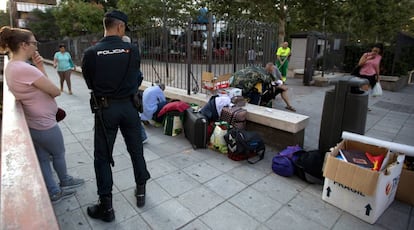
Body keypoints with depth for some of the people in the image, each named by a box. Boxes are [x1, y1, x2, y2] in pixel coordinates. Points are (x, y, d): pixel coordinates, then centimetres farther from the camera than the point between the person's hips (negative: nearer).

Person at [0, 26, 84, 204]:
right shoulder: (25, 69, -27)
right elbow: (56, 91, -19)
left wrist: (39, 68, -4)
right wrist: (40, 69, -5)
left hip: (33, 123, 9)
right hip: (45, 124, -9)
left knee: (43, 158, 17)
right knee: (58, 154, 15)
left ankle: (53, 192, 33)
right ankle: (64, 181, 40)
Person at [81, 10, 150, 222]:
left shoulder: (91, 53, -8)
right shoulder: (133, 50, -7)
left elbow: (90, 84, 3)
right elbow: (137, 79, 2)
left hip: (104, 109, -1)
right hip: (129, 106, 2)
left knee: (102, 156, 9)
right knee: (136, 150, 17)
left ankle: (106, 207, 18)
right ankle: (141, 192, 32)